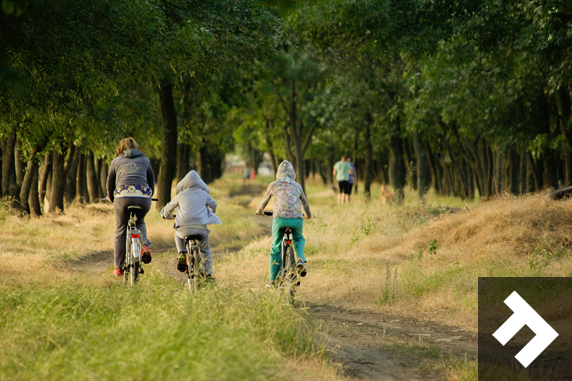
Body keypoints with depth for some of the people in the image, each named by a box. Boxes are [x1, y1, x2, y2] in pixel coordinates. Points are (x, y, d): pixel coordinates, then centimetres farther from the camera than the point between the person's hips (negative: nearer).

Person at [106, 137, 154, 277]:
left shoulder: (116, 161, 22)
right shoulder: (145, 159, 25)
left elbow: (110, 184, 27)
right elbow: (152, 181, 29)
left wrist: (111, 198, 47)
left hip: (123, 196, -1)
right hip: (144, 197, 1)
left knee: (120, 232, 13)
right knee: (140, 222, 30)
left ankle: (118, 268, 14)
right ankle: (144, 245, 2)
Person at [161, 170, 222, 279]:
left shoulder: (181, 195, 11)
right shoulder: (204, 194, 14)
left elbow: (168, 208, 24)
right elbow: (213, 204, 32)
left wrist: (168, 216, 48)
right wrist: (211, 213, 55)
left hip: (184, 227, -1)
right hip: (201, 227, 1)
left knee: (178, 235, 34)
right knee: (206, 249, 22)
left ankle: (182, 253, 11)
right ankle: (208, 273, 15)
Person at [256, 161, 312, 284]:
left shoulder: (273, 185, 12)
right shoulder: (297, 186, 17)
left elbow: (264, 201, 23)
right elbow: (305, 203, 30)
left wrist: (259, 211, 44)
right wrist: (308, 214, 49)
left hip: (279, 218, -1)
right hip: (296, 219, 1)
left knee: (276, 248, 14)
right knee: (298, 239, 30)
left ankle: (273, 279, 16)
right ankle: (300, 259, 1)